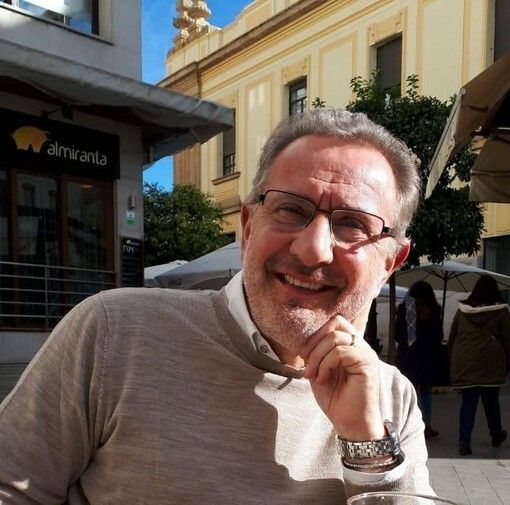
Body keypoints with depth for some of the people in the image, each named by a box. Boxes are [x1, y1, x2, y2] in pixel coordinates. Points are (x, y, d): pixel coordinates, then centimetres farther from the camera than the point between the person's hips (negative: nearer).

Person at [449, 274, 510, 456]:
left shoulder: (462, 310, 5)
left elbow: (451, 338, 9)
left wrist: (453, 361, 17)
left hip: (464, 362, 1)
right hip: (490, 363, -1)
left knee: (468, 401, 5)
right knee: (491, 400, 15)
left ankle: (464, 442, -3)